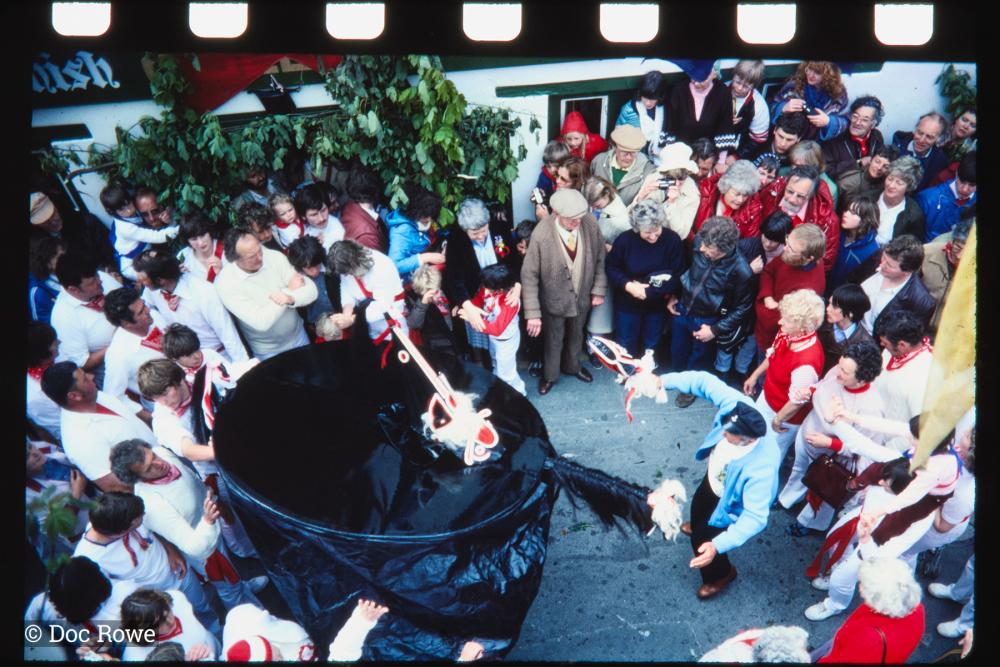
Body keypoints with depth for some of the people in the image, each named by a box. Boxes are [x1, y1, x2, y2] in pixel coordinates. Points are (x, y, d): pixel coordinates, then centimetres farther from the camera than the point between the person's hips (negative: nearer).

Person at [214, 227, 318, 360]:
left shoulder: (275, 257, -15)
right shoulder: (226, 283, -26)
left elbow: (311, 290, -16)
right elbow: (261, 322, -31)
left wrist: (291, 298, -37)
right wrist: (289, 291, -23)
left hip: (298, 337, 4)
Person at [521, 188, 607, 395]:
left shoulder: (590, 224, -21)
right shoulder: (541, 234, -31)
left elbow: (600, 259, -5)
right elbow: (529, 275, -23)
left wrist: (599, 290, -2)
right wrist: (532, 313, -24)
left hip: (582, 297, 3)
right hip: (554, 300, -3)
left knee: (576, 335, 29)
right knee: (554, 340, 21)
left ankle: (572, 367, 57)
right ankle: (550, 375, 49)